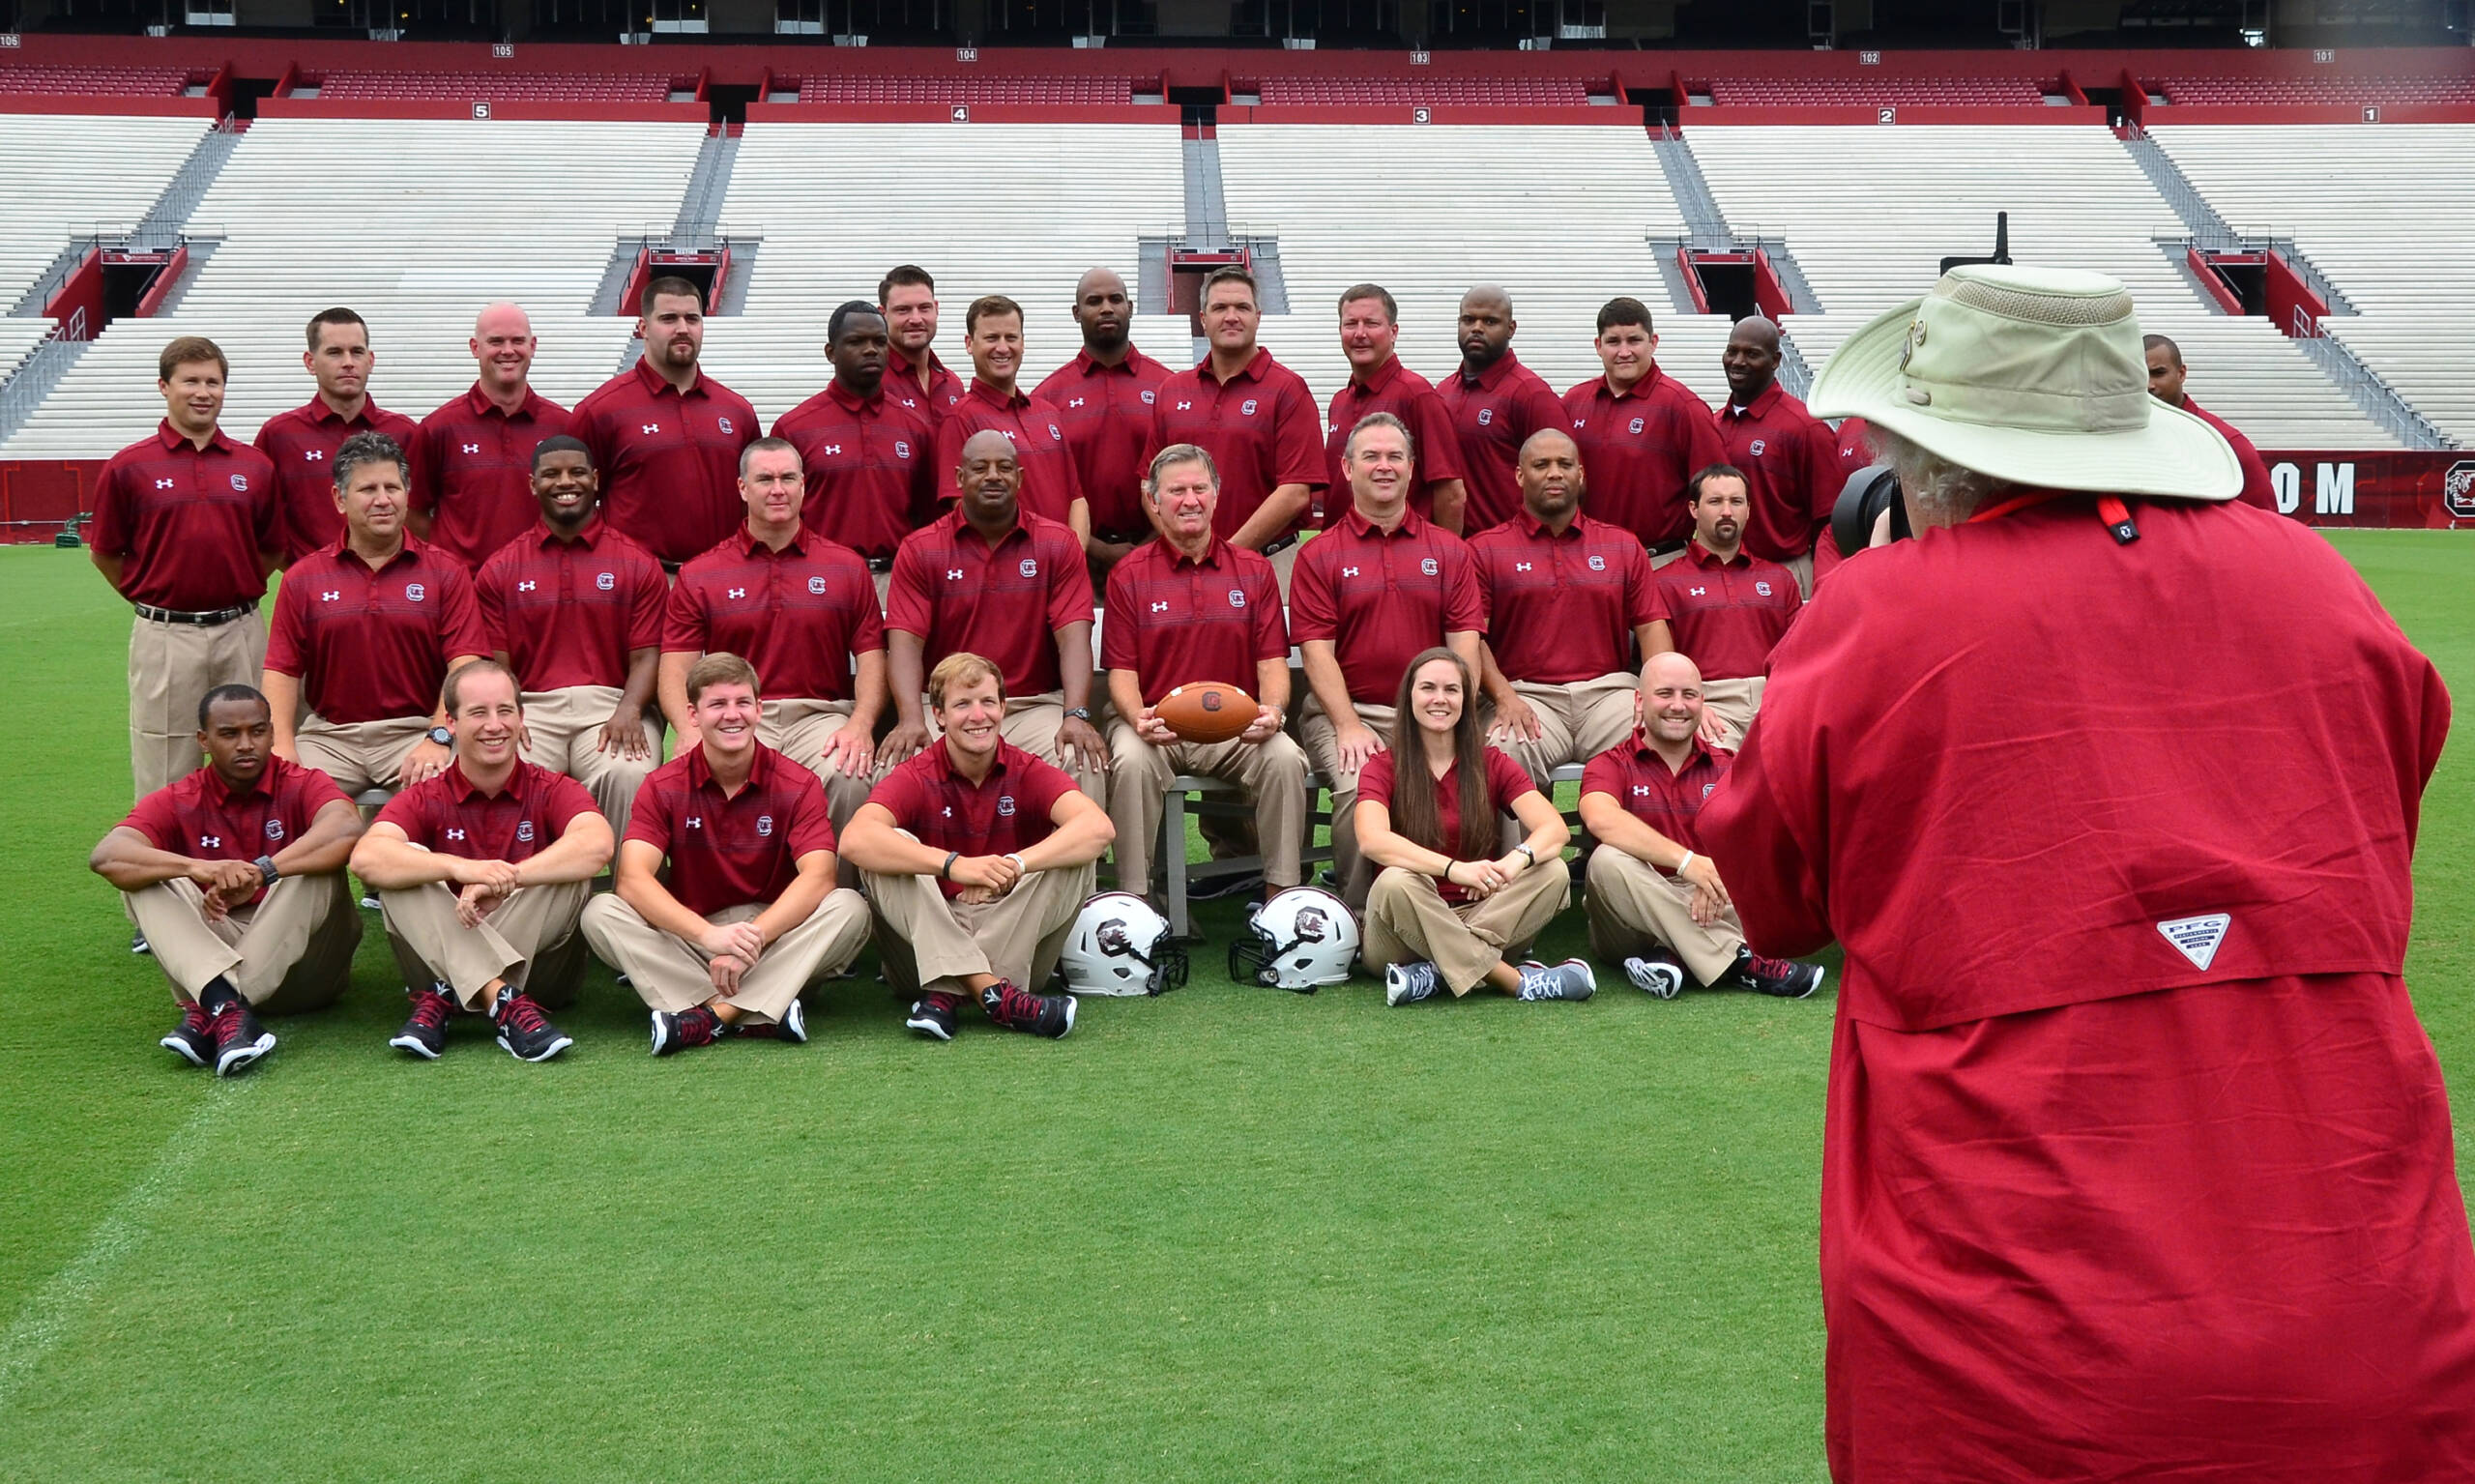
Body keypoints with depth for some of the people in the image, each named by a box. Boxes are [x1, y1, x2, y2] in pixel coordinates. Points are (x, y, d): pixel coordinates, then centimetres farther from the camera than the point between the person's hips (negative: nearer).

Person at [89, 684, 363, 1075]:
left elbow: (346, 828, -26)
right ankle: (225, 1002, -42)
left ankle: (206, 1012, -34)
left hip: (302, 963, -2)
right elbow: (106, 856, -16)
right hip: (211, 952, 2)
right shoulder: (177, 802, 3)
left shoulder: (301, 786, -2)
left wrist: (259, 873, -37)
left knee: (318, 867, -26)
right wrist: (199, 868, -34)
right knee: (145, 880, -17)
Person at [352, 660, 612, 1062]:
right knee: (405, 869, -21)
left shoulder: (552, 791, -1)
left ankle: (442, 999, -24)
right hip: (443, 962, 1)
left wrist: (502, 880, -33)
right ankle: (506, 1003, -37)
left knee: (574, 872, -24)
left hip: (537, 961, 0)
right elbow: (366, 857, -21)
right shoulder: (424, 800, 1)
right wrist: (460, 868, -36)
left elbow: (597, 845, -24)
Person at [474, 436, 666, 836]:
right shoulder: (500, 570, 16)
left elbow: (646, 655, 4)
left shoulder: (638, 564, 11)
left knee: (629, 774, -33)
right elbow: (496, 662, 9)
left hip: (610, 705, -1)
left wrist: (629, 710, -15)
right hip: (533, 708, 1)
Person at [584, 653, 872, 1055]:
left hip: (776, 933, 0)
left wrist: (753, 937, -35)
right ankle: (762, 1013, -35)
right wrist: (709, 934, -35)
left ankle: (711, 1014, -34)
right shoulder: (664, 787, -4)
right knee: (600, 913, -24)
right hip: (689, 938, 1)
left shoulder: (798, 785, -5)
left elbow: (817, 877, -19)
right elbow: (632, 879, -18)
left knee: (849, 907, -27)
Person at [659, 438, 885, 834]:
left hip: (821, 716, 0)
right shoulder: (699, 576, 12)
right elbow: (676, 670, 5)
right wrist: (690, 731, -16)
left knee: (850, 776, -33)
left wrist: (860, 725, -12)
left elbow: (871, 657, 7)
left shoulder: (847, 567, 14)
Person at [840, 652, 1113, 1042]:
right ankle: (993, 993, -37)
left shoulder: (1028, 773, -3)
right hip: (929, 943, -1)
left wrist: (1013, 866, -37)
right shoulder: (916, 778, -6)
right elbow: (856, 840, -27)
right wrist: (954, 865, -39)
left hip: (1014, 941, 1)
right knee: (892, 848, -23)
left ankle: (947, 995, -28)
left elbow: (1097, 827, -23)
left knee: (1077, 856, -20)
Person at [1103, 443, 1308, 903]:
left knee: (1285, 757, -28)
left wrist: (1273, 709, -17)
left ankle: (1282, 896, -16)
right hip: (1157, 724, -1)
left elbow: (1272, 661, 5)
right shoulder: (1129, 576, 6)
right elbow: (1121, 671, 1)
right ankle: (1135, 900, -21)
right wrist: (1138, 718, -21)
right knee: (1131, 760, -33)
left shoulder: (1254, 571, 10)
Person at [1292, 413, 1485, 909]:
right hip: (1345, 710, -2)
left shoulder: (1449, 551, 14)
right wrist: (1349, 727, -15)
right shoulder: (1320, 555, 7)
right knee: (1360, 790, -31)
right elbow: (1317, 650, -2)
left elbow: (1464, 643, 5)